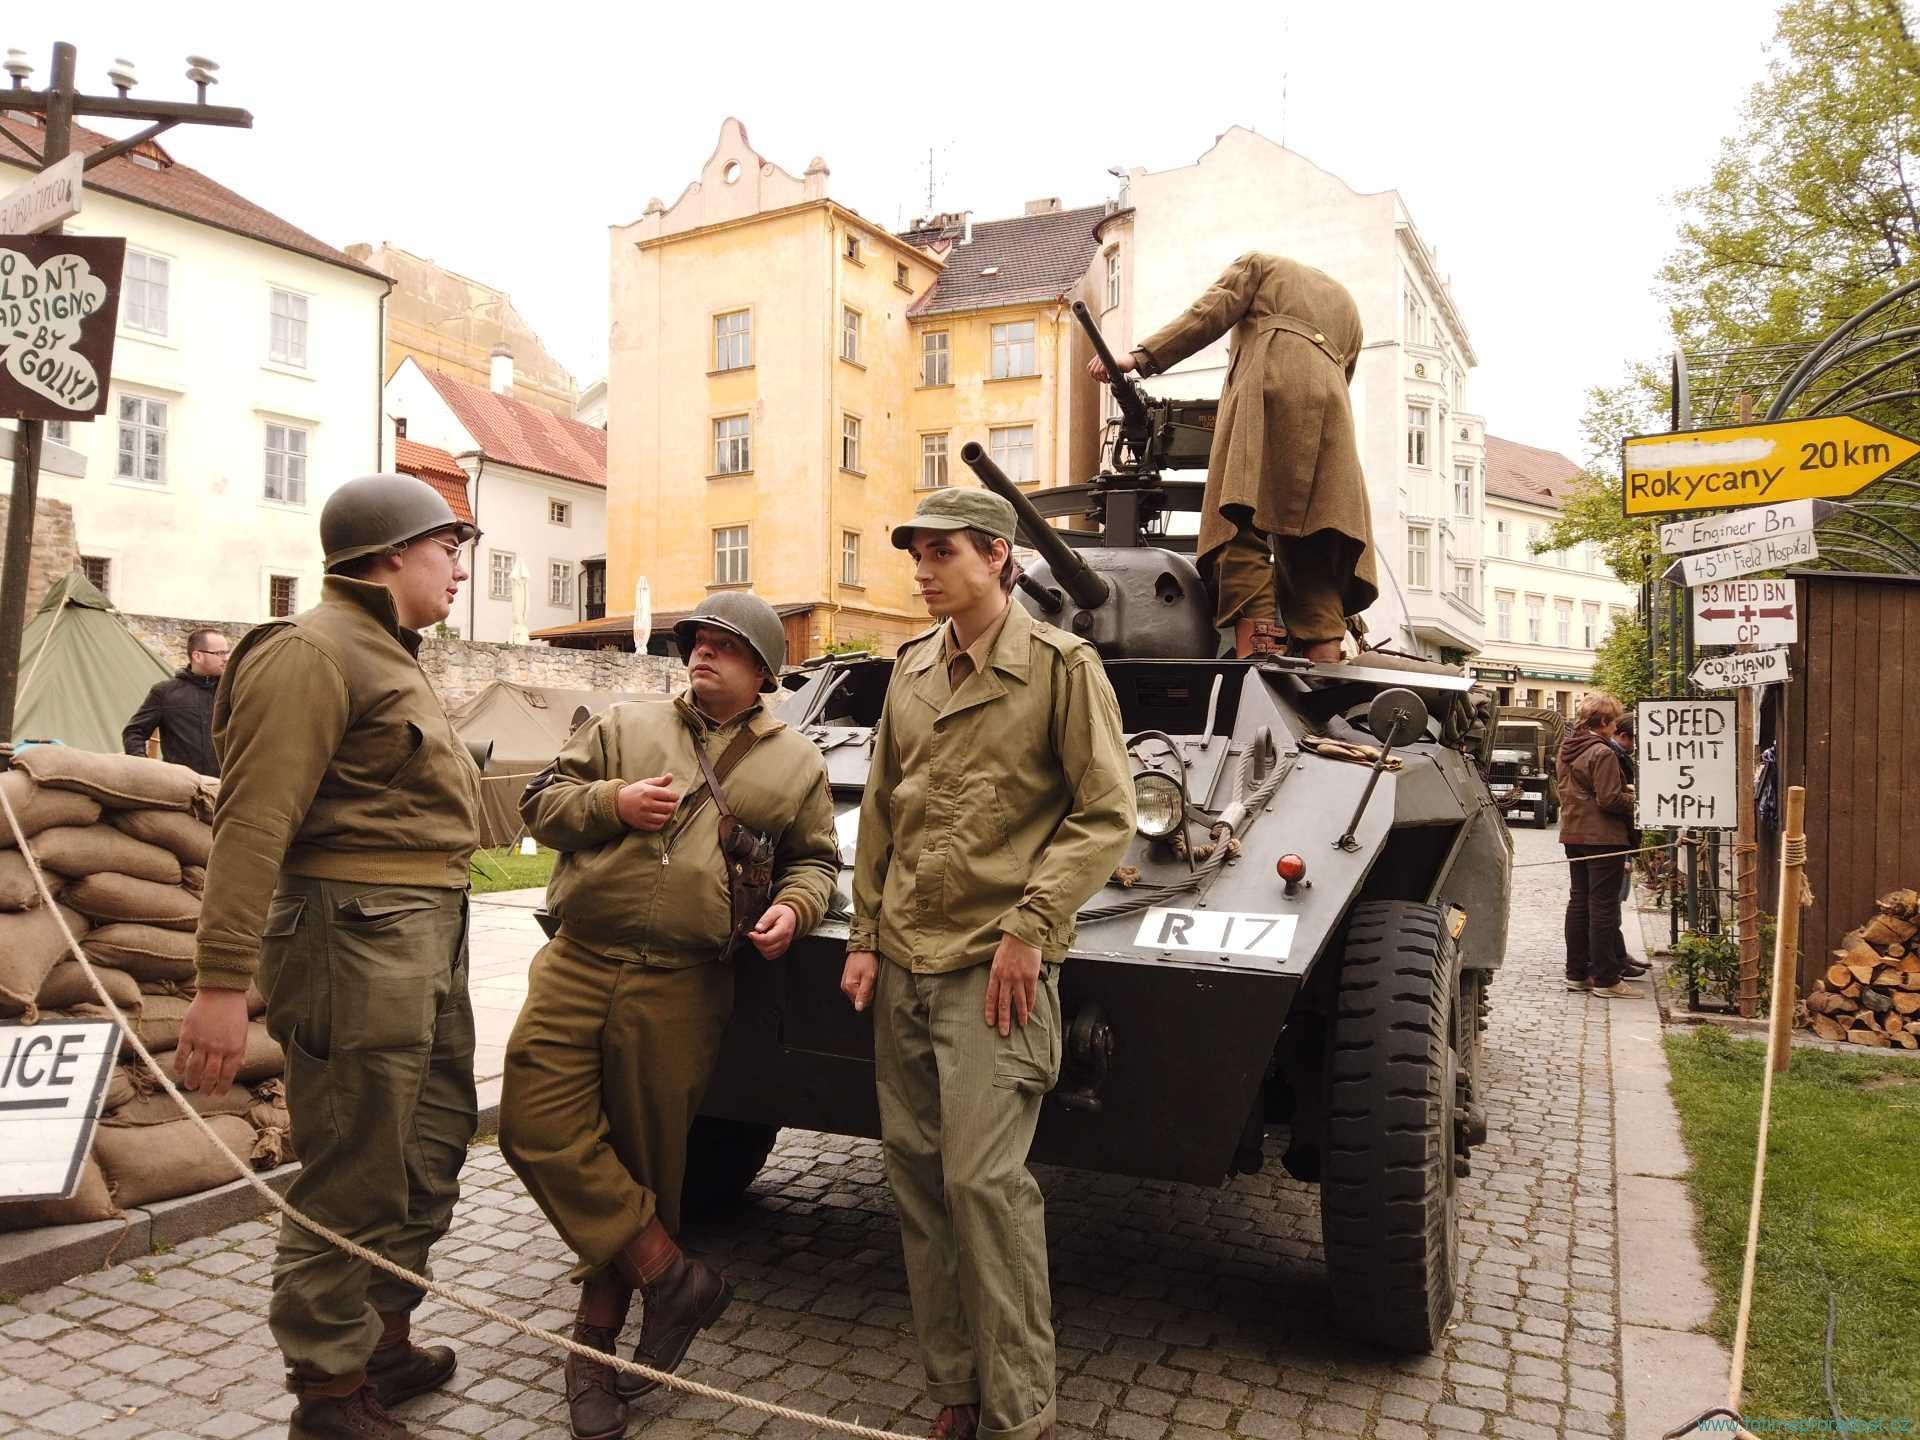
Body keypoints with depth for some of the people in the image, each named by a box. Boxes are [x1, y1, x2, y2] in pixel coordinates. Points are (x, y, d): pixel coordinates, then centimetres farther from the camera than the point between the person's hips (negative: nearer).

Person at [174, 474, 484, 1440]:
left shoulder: (386, 655, 19)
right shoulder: (314, 652, -13)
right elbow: (252, 825, -21)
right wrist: (222, 983, -25)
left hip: (424, 935, 11)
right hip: (357, 936, -11)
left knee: (430, 1152, 20)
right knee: (353, 1179, -1)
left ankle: (384, 1341, 36)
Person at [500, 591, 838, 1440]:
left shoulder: (797, 763, 12)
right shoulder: (624, 727, 14)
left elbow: (815, 859, 18)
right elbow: (541, 802, 11)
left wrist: (795, 907, -4)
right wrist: (611, 803, -8)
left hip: (681, 990, -2)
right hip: (578, 966, 2)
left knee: (643, 1158, 5)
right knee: (539, 1128, -9)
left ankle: (598, 1336, 25)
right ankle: (674, 1282, 4)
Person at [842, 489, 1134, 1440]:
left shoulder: (1062, 666, -6)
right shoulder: (909, 672, 11)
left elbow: (1106, 815, -8)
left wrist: (1030, 926, -14)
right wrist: (865, 936, 11)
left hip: (995, 967, -6)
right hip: (904, 967, 6)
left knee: (982, 1178, -7)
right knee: (915, 1174, 9)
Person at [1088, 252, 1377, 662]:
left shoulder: (1258, 264, 26)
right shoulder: (1346, 304, 39)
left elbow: (1209, 314, 7)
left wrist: (1140, 357, 3)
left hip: (1267, 385, -5)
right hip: (1329, 405, 5)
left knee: (1243, 529, -16)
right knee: (1311, 556, 0)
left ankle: (1254, 654, -32)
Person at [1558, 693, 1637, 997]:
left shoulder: (1567, 750, 11)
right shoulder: (1603, 753, -17)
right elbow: (1610, 799, -21)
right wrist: (1636, 798, -3)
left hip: (1573, 834, 9)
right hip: (1602, 837, -9)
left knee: (1579, 901, 13)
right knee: (1603, 906, -4)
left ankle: (1577, 972, 18)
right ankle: (1605, 979, 0)